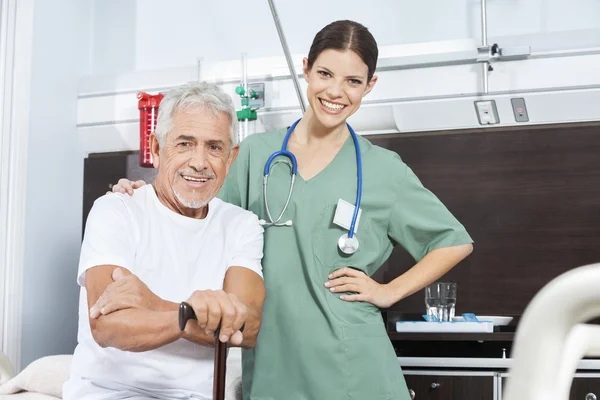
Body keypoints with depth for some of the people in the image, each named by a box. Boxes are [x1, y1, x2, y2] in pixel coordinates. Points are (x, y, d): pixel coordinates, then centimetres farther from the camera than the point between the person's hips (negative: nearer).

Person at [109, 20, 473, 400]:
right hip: (268, 359, 2)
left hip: (348, 363, -2)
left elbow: (456, 241, 7)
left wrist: (389, 292, -2)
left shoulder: (383, 169, 0)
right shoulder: (257, 152, 5)